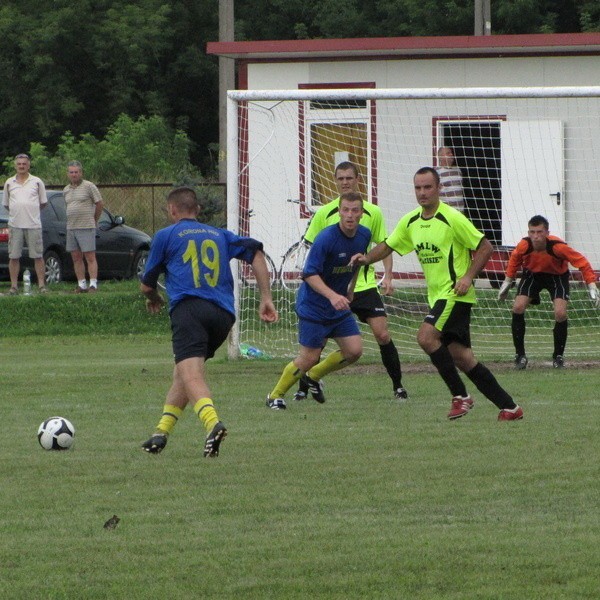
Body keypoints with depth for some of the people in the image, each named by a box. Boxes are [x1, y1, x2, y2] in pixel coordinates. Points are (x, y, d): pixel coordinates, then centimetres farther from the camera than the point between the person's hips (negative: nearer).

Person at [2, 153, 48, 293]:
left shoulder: (37, 182, 4)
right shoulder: (9, 183, 9)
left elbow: (43, 203, 12)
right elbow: (6, 203, 17)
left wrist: (32, 212, 12)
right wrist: (16, 213, 13)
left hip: (33, 225, -2)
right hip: (15, 225, 2)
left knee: (38, 256, -1)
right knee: (13, 257, 1)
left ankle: (42, 285, 1)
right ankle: (14, 286, 6)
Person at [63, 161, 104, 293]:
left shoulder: (89, 186, -4)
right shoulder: (66, 190, 14)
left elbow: (100, 203, 0)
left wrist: (94, 220, 7)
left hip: (86, 227, -6)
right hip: (71, 228, 6)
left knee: (90, 257, -7)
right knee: (76, 258, 6)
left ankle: (93, 284, -8)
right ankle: (81, 285, 11)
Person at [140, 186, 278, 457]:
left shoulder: (165, 236, 17)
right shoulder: (219, 235, 27)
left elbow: (146, 285, 21)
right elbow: (255, 252, 13)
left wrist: (154, 300, 45)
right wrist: (266, 299, 12)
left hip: (189, 306, -5)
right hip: (224, 313, 5)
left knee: (191, 376, -21)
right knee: (183, 373, 21)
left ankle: (212, 422, -46)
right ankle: (161, 432, 16)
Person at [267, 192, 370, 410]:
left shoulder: (364, 235, -1)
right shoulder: (326, 238, -23)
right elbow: (309, 274, -25)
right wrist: (332, 295, -37)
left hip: (339, 304, 7)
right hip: (313, 305, -7)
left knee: (354, 351, -2)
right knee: (309, 358, -5)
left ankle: (314, 376, 24)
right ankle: (276, 396, 16)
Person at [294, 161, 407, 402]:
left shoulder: (373, 213, 3)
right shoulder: (325, 213, 2)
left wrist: (387, 276, -2)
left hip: (365, 285, 0)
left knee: (382, 335, -10)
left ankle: (398, 386, 4)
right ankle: (303, 387, 9)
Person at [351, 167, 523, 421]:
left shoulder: (452, 219, -13)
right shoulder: (410, 222, 9)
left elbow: (485, 247, -9)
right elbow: (388, 246, 19)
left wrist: (468, 276, -19)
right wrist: (366, 258, 0)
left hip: (456, 293, -8)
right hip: (437, 295, 8)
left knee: (426, 336, -24)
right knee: (462, 357, 4)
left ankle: (460, 395, -12)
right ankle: (509, 407, 10)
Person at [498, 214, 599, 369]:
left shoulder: (558, 246, -36)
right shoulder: (524, 245, -28)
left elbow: (581, 262, -24)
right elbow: (515, 258, -3)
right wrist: (507, 282, 1)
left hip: (557, 275, -2)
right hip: (532, 274, 2)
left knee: (560, 313, -19)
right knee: (518, 307, -17)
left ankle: (558, 356, 3)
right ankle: (520, 355, -4)